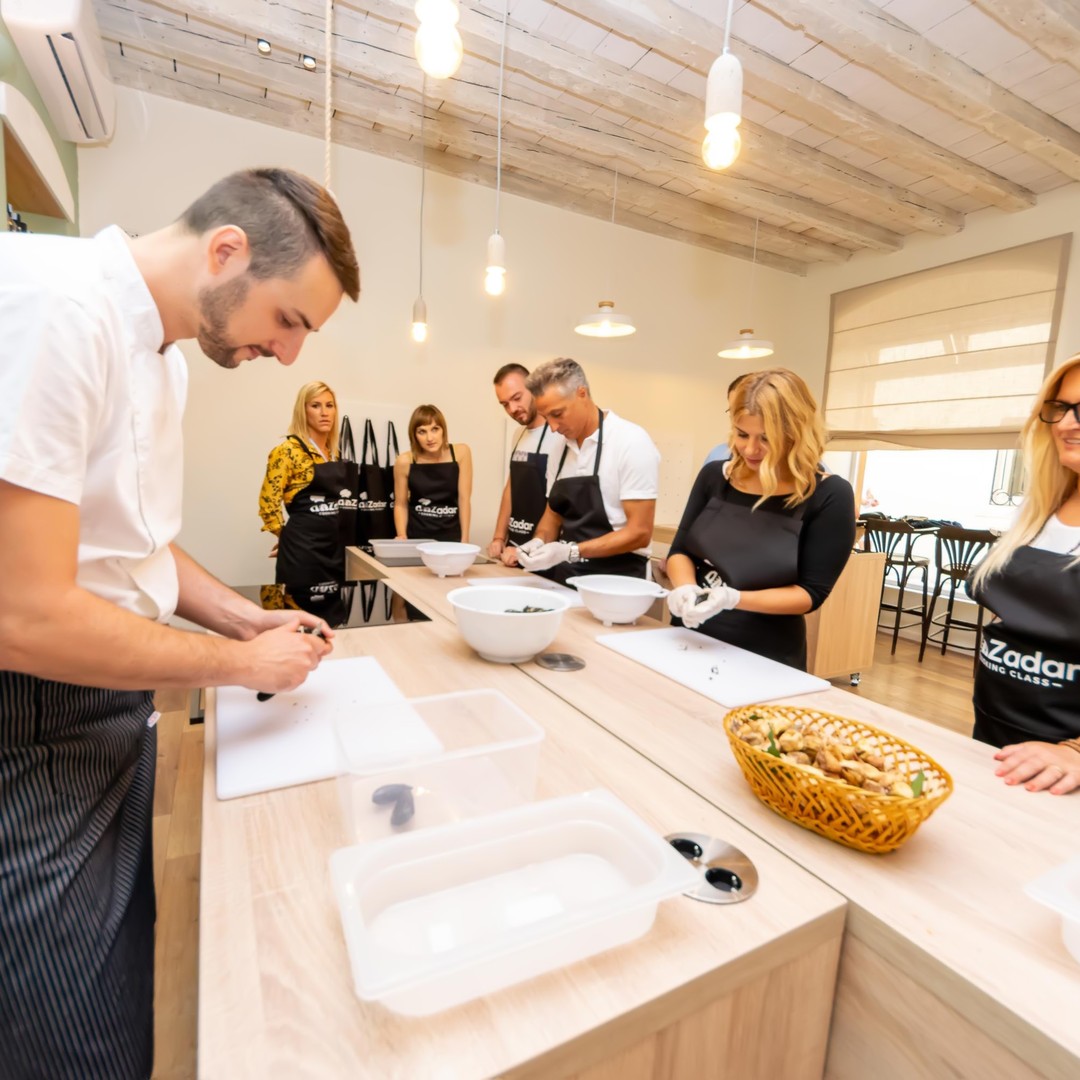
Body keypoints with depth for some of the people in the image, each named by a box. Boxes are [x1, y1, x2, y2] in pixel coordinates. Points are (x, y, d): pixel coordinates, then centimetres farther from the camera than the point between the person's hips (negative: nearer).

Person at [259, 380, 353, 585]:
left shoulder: (335, 453, 12)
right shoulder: (288, 450, -9)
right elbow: (268, 501, -10)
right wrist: (286, 535, 0)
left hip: (337, 544, 7)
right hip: (304, 546, -7)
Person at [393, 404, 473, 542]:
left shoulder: (461, 453, -8)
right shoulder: (405, 462, -9)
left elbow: (464, 499, -8)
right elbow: (400, 504, 0)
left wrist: (465, 539, -10)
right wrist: (402, 536, -12)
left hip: (452, 537, 0)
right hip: (416, 538, 0)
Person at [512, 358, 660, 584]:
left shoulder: (631, 442, -12)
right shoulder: (562, 447, 8)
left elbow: (639, 533, -15)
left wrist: (570, 552, -22)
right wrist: (539, 542, -4)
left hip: (616, 580, -5)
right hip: (566, 576, 6)